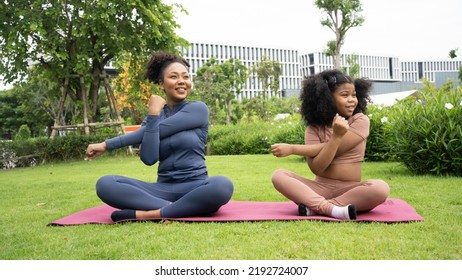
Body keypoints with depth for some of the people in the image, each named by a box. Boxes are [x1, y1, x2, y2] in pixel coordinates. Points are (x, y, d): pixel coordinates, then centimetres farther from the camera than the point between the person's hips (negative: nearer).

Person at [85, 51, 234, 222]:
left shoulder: (198, 109, 0)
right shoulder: (153, 117, 10)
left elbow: (159, 129, -10)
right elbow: (148, 158, -8)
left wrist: (107, 145, -6)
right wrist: (153, 113, -9)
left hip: (195, 188, -3)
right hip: (163, 189, 3)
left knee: (222, 185, -37)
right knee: (105, 184, -17)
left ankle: (147, 214, -28)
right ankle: (171, 208, -25)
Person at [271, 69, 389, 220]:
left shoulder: (360, 120, -3)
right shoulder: (314, 127, 1)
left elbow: (336, 150, -13)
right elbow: (316, 168, -12)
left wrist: (292, 149, -12)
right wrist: (336, 136, -24)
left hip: (350, 190, -1)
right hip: (320, 188, 2)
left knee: (380, 188, -32)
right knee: (278, 175, -20)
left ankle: (314, 207, -26)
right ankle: (333, 209, -33)